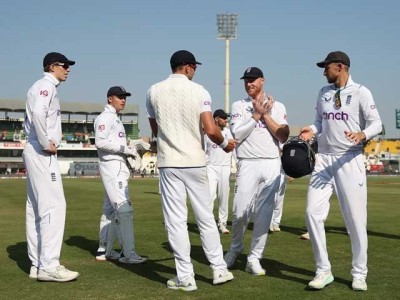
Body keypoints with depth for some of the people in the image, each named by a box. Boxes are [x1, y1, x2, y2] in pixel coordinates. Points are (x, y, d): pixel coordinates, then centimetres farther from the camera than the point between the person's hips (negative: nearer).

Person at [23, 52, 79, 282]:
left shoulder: (40, 87, 22)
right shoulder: (46, 86, -8)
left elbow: (30, 119, 23)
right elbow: (38, 113, -26)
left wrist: (47, 139, 10)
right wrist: (46, 143, -18)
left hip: (35, 151, 10)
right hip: (43, 153, -10)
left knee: (36, 209, 9)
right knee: (53, 206, -12)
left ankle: (37, 264, 14)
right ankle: (48, 266, -13)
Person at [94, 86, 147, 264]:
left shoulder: (115, 119, 23)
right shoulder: (105, 117, -8)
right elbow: (100, 142, -21)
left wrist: (130, 150, 5)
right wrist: (125, 148, -19)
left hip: (118, 167, 11)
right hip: (112, 167, -11)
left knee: (110, 210, 13)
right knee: (124, 208, -15)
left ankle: (105, 250, 19)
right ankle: (128, 254, -17)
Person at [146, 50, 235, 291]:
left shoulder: (154, 91, 4)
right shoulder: (198, 91, -5)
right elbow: (210, 130, -14)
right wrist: (225, 144, 6)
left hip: (168, 163, 1)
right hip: (195, 162, -1)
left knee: (176, 220, 3)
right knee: (206, 217, 11)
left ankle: (185, 277, 4)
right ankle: (219, 269, 19)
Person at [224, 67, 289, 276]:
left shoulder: (277, 107, 10)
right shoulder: (239, 106, 8)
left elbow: (283, 137, -1)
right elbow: (237, 135, -7)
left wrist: (266, 115, -5)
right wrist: (257, 115, -9)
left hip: (271, 164, 1)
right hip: (248, 164, -1)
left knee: (264, 214, 1)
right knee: (240, 212, -5)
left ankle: (254, 259, 10)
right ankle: (235, 249, 21)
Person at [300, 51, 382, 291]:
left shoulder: (361, 92, -4)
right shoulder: (324, 92, 13)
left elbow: (376, 123, -7)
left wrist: (362, 134, -28)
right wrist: (312, 130, -2)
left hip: (349, 160, -5)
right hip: (324, 160, 5)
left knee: (356, 218, 0)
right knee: (313, 212, -6)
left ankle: (359, 274, 17)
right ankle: (323, 271, 6)